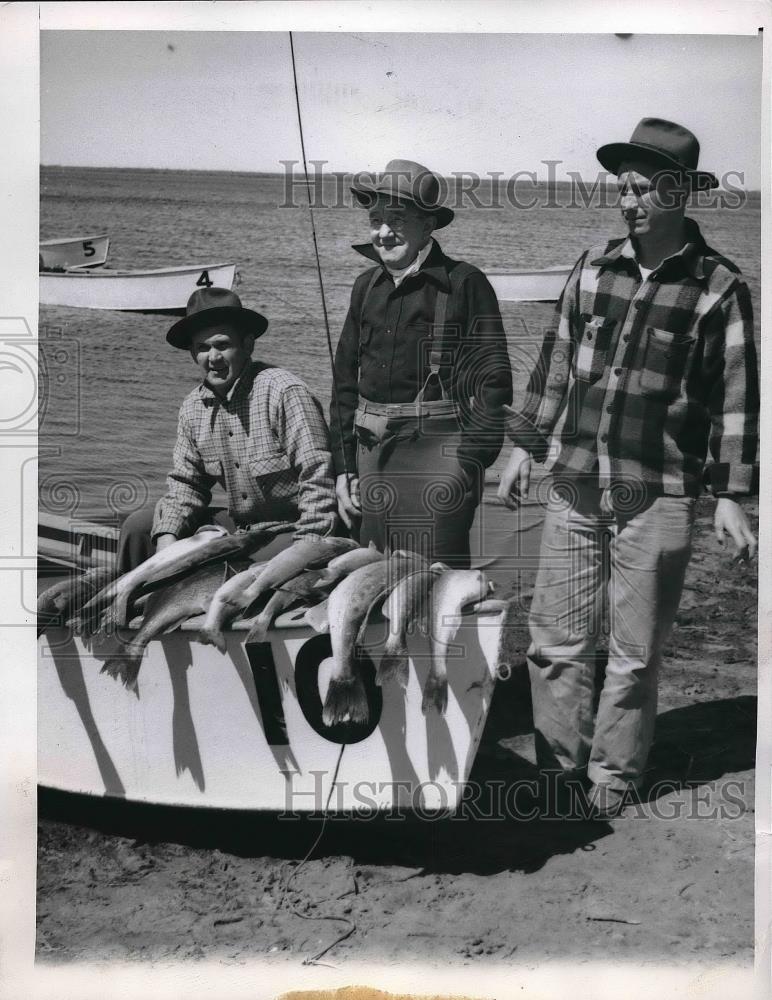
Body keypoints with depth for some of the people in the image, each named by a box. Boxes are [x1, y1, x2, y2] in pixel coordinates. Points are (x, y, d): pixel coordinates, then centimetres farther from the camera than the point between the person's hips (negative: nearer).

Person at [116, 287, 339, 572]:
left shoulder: (285, 392, -18)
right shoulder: (193, 406, 4)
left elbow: (318, 479, -20)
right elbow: (186, 482, 12)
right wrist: (167, 536, -6)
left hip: (294, 529, -7)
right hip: (237, 525, 7)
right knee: (138, 527, 2)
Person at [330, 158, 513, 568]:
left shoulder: (463, 284, -6)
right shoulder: (366, 287, 11)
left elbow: (493, 380, -9)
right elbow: (345, 380, 15)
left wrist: (468, 463, -14)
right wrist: (343, 468, 10)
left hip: (438, 453, -6)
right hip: (372, 453, 6)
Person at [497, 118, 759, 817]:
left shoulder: (720, 288, -5)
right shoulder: (594, 268, 6)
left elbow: (737, 396, -3)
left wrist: (731, 497, -6)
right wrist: (525, 447, 13)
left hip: (657, 498, -3)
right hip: (573, 485, 4)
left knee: (635, 653, 7)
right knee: (557, 640, 9)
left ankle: (614, 774, 24)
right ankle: (559, 765, 24)